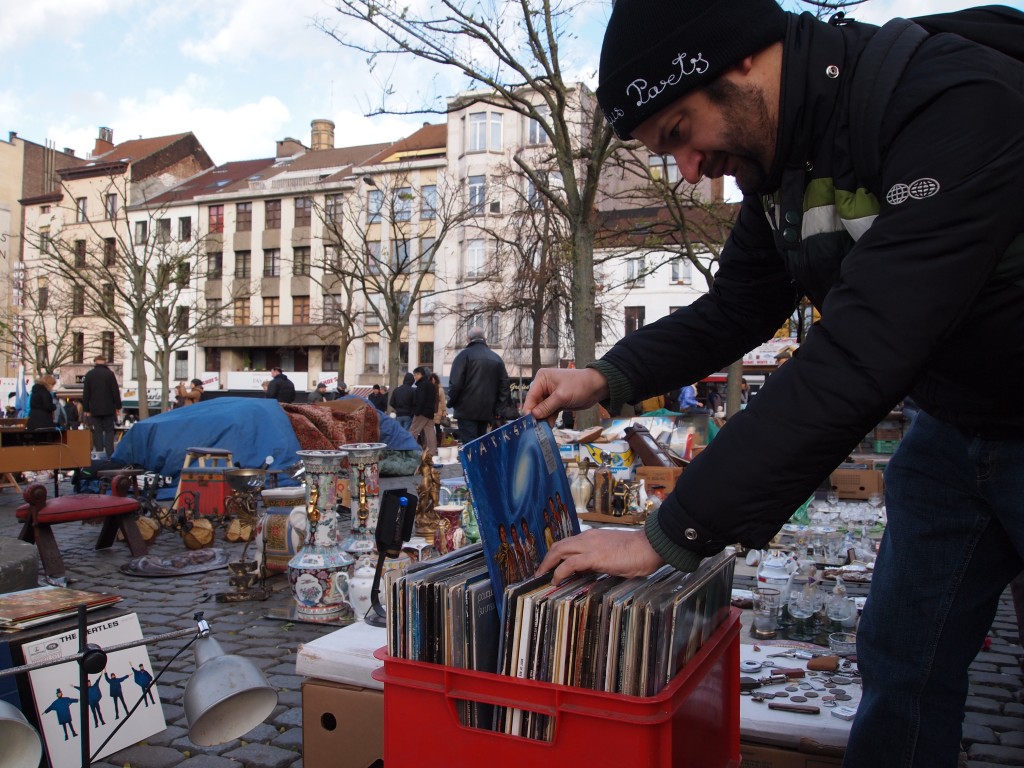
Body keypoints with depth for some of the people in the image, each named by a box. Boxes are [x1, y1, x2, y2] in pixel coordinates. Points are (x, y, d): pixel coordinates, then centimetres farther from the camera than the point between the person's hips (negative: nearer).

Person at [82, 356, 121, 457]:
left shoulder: (89, 375, 4)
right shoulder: (110, 373, -3)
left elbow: (85, 394, 5)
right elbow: (116, 391, -4)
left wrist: (86, 410, 9)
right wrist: (118, 407, 2)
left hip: (94, 409, 1)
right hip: (108, 409, -1)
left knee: (97, 432, 3)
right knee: (109, 431, 4)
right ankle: (109, 454, -6)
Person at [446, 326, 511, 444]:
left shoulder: (464, 355, -5)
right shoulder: (496, 358, 12)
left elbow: (455, 383, -12)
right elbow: (504, 384, 12)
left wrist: (451, 402, 3)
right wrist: (498, 409, 14)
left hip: (467, 409, -5)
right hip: (487, 411, 5)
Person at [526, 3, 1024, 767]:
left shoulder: (957, 104, -31)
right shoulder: (781, 157, -4)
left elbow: (857, 360, -37)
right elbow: (733, 310, 6)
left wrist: (671, 538, -34)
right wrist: (607, 378, -10)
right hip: (953, 425, 6)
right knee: (901, 661, 12)